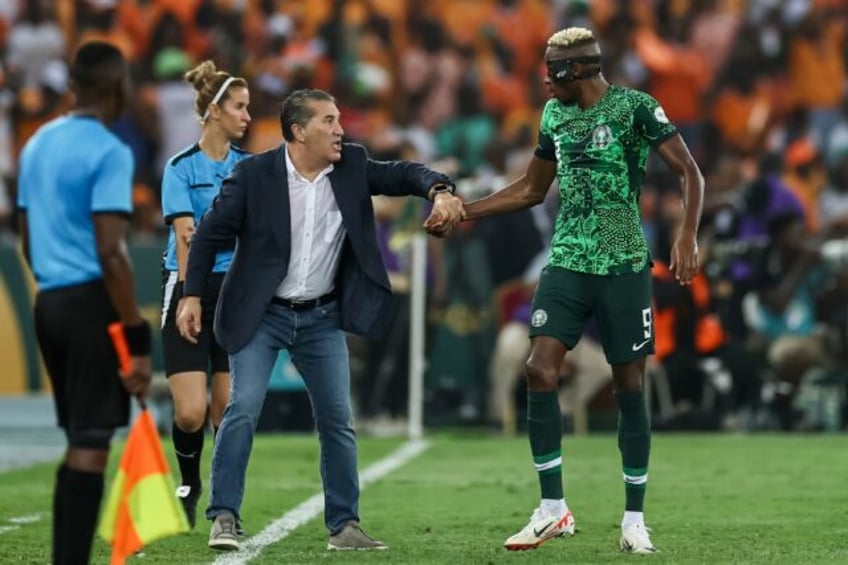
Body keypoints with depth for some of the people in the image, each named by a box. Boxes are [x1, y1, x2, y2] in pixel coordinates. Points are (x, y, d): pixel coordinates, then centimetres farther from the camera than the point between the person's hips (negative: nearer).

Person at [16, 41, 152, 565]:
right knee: (91, 445, -7)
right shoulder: (109, 152, -12)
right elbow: (111, 253, -19)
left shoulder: (39, 143, 14)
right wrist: (139, 339, -18)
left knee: (79, 442, 15)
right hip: (92, 303, -8)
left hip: (49, 302, 8)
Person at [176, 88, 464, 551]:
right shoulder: (253, 174, -13)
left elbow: (402, 174, 0)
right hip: (261, 314, -4)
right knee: (243, 410, -13)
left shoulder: (352, 167, -3)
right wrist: (192, 295, -9)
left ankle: (344, 525, 12)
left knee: (338, 419, 4)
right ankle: (223, 518, -7)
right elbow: (212, 232, -7)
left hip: (322, 318, 4)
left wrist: (440, 190, -22)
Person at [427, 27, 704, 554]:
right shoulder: (555, 114, 12)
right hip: (566, 264, 5)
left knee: (630, 386, -1)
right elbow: (531, 189, 24)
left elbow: (690, 171, -9)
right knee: (540, 371, -9)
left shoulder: (635, 107, -7)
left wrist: (688, 234, -23)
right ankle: (553, 510, -1)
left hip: (623, 267, -5)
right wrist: (463, 211, 19)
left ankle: (635, 519, 10)